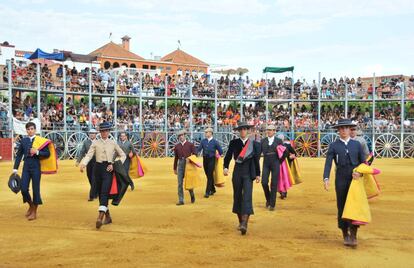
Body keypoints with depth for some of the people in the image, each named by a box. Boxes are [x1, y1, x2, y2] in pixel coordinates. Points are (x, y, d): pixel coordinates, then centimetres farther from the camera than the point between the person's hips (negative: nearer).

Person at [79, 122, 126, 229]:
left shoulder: (113, 143, 7)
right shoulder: (95, 143, 8)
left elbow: (123, 155, 12)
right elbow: (89, 155, -4)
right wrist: (83, 164, -23)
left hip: (108, 169, -2)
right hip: (98, 168, 2)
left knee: (104, 192, -16)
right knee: (100, 193, 7)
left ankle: (100, 217, -25)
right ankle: (108, 217, 21)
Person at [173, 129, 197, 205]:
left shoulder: (190, 145, 0)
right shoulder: (177, 146, 8)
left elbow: (195, 154, 2)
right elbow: (176, 158, 13)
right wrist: (175, 168, 15)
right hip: (180, 164, 2)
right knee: (180, 183, -2)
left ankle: (192, 195, 32)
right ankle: (181, 200, 3)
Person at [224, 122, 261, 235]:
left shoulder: (254, 144, 3)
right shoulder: (234, 142, 4)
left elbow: (256, 160, 7)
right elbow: (228, 156, 6)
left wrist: (258, 174, 9)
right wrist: (225, 167, -9)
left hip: (248, 173, -2)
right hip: (237, 172, 2)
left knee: (247, 197, -14)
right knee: (237, 196, 9)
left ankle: (244, 224, -21)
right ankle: (240, 222, 24)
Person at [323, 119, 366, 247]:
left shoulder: (357, 144, 9)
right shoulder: (333, 146, 3)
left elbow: (363, 162, 10)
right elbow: (328, 163, -6)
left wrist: (359, 172, -11)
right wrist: (326, 178, -21)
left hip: (355, 179, 1)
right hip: (341, 180, 0)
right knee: (342, 207, 5)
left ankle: (353, 235, 0)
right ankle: (345, 235, 17)